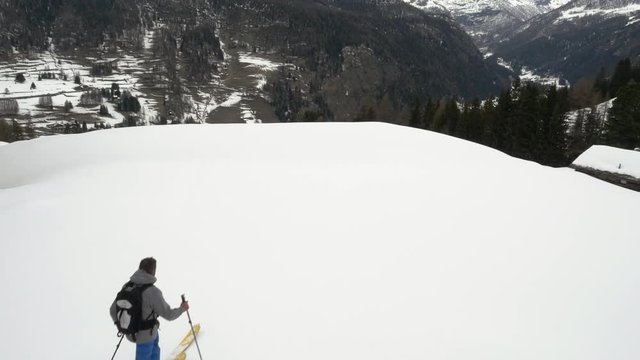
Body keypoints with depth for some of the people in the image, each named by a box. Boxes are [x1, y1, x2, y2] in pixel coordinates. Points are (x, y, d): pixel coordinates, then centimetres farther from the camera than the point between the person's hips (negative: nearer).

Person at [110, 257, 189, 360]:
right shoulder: (153, 292, -29)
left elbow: (113, 310, 1)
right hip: (145, 335, -7)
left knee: (155, 340, 32)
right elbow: (168, 314, -20)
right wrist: (182, 309, -1)